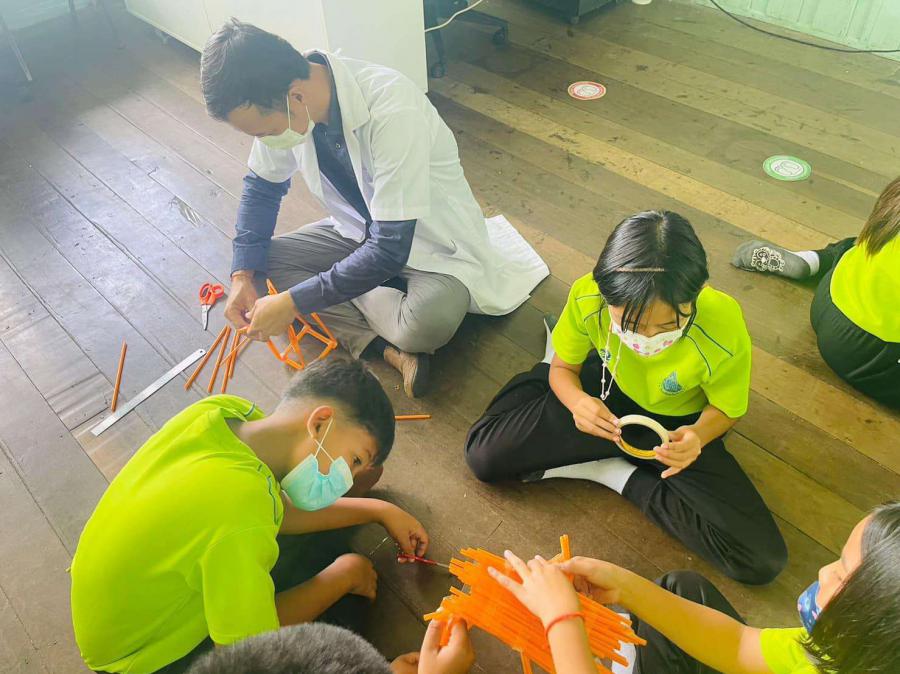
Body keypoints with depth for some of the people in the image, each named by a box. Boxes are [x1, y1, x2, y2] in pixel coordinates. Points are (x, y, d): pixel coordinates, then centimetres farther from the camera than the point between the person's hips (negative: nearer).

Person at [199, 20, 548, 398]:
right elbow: (263, 186, 5)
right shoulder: (279, 104, -13)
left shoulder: (391, 111, -34)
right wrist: (243, 275, -8)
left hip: (431, 241, -7)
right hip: (360, 232, 7)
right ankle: (385, 347, -17)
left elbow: (390, 249, -34)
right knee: (262, 263, -11)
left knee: (428, 325, -37)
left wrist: (294, 302, -29)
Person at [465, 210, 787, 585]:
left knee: (763, 560, -16)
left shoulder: (724, 333, -33)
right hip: (603, 398, 1)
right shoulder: (587, 297, -29)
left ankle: (618, 475, -2)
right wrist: (575, 400, -33)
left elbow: (726, 407, -11)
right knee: (484, 454, -12)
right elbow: (563, 369, -9)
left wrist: (698, 436, -34)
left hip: (677, 426, 0)